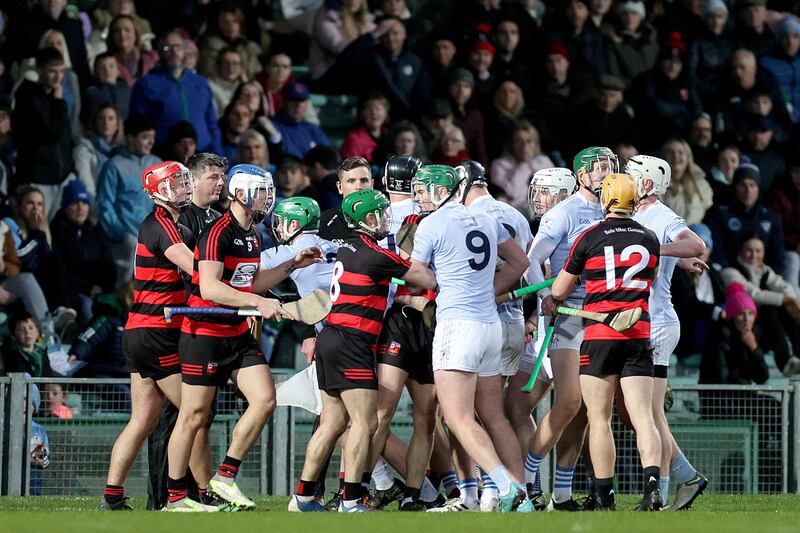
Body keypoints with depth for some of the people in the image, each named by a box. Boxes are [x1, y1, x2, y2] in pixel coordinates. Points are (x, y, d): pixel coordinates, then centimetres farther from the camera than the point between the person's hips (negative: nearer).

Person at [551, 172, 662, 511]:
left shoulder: (589, 238, -3)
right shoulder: (649, 239, 8)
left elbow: (558, 292, 5)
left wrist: (551, 305, 27)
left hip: (600, 334, -3)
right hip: (639, 333, 3)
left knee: (599, 419, 3)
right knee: (642, 416, -1)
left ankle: (606, 499, 0)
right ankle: (652, 486, -19)